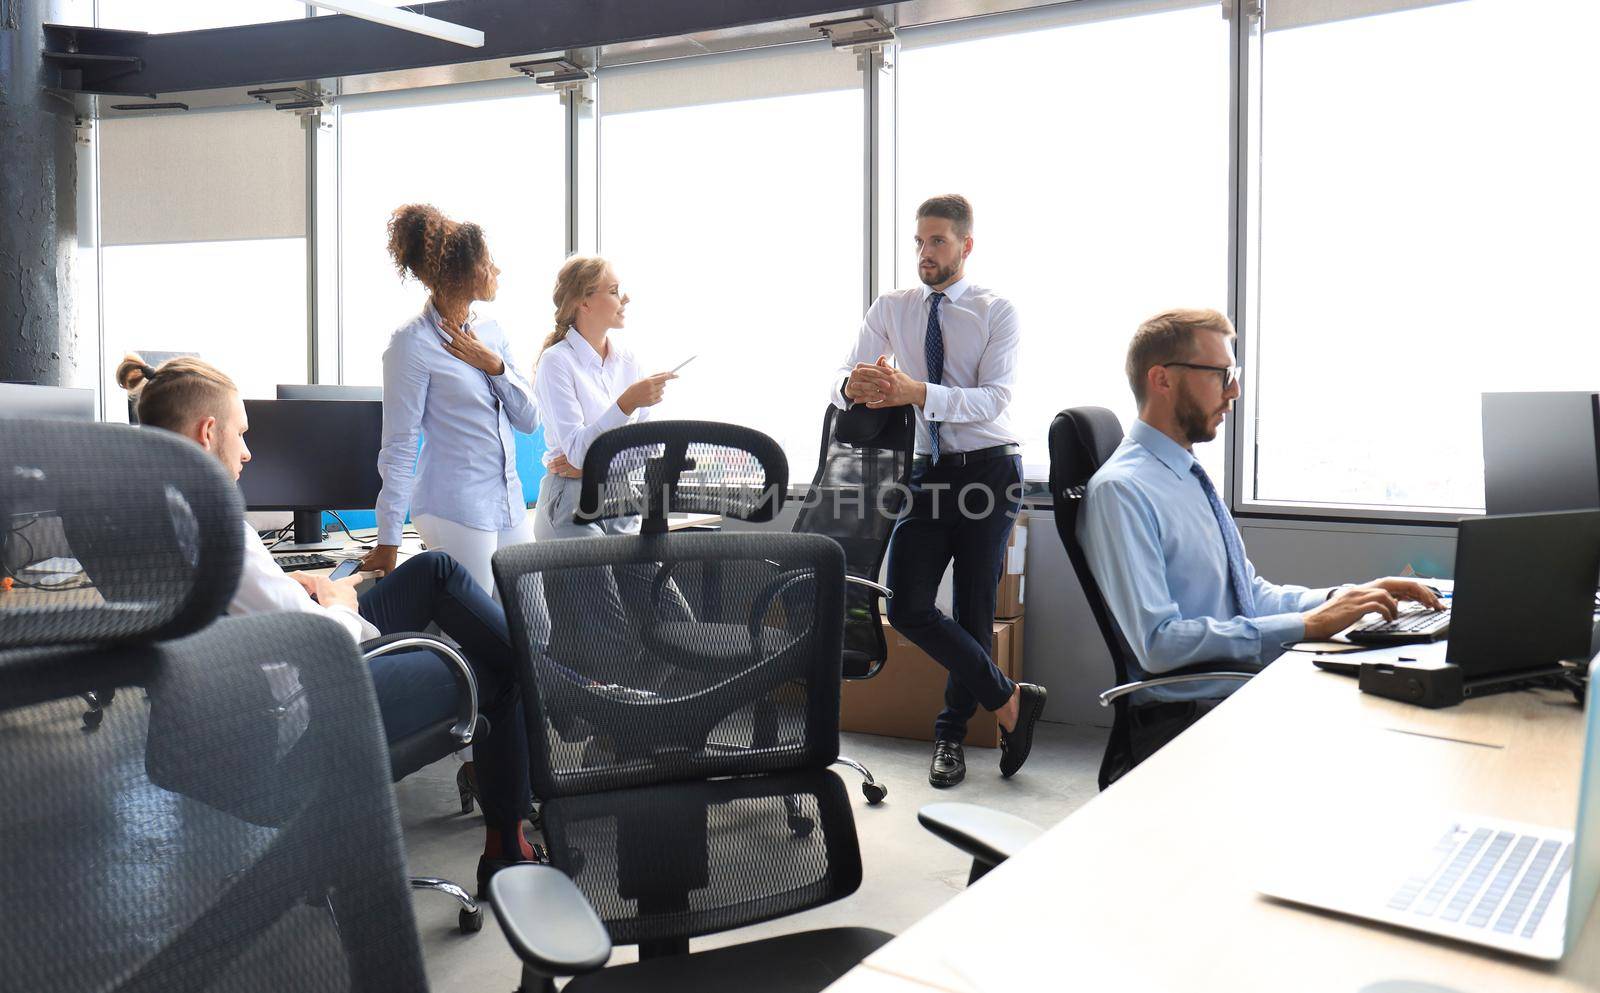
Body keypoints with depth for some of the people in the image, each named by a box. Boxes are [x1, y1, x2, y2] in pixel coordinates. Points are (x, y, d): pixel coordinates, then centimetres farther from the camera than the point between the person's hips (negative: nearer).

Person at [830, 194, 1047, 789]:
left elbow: (993, 400, -16)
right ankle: (1007, 701, 6)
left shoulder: (997, 312, -2)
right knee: (908, 608, -9)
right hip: (927, 472, 3)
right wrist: (853, 386, -27)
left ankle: (951, 734, 22)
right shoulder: (889, 310, 7)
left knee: (973, 611, 4)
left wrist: (918, 392, -32)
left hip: (990, 468, -3)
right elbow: (843, 381, -1)